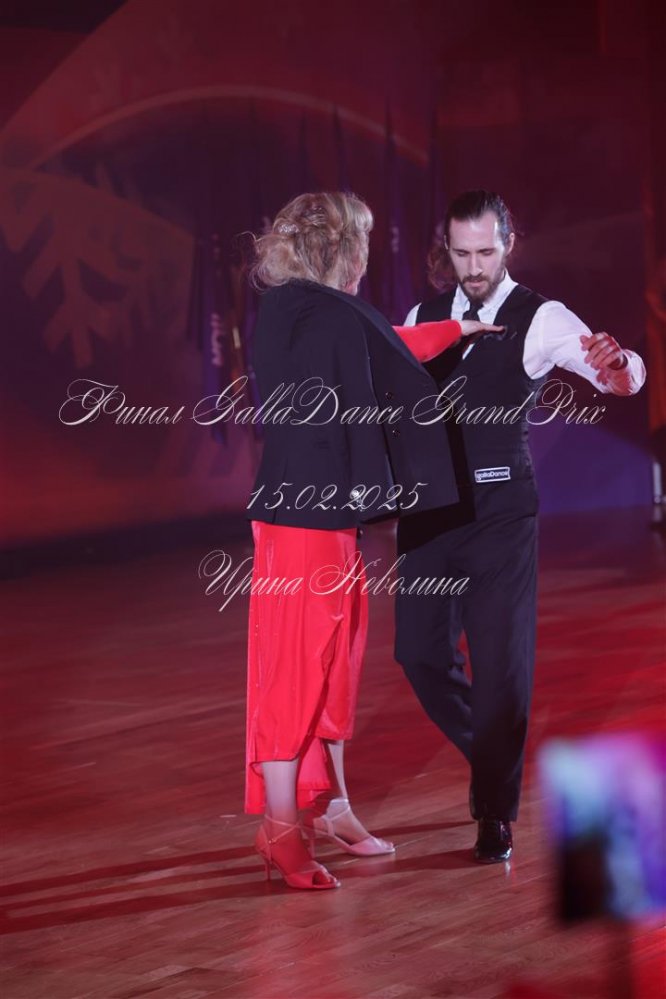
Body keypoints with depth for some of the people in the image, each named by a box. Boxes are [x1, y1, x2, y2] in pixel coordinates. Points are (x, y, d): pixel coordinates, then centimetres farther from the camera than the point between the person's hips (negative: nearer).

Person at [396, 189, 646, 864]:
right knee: (419, 651, 7)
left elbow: (621, 377, -20)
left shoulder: (538, 320, -6)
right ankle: (492, 757, 33)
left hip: (500, 510, -4)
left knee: (502, 660, -4)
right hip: (429, 505, 4)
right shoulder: (422, 318, 8)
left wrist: (617, 363, -45)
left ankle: (495, 815, 8)